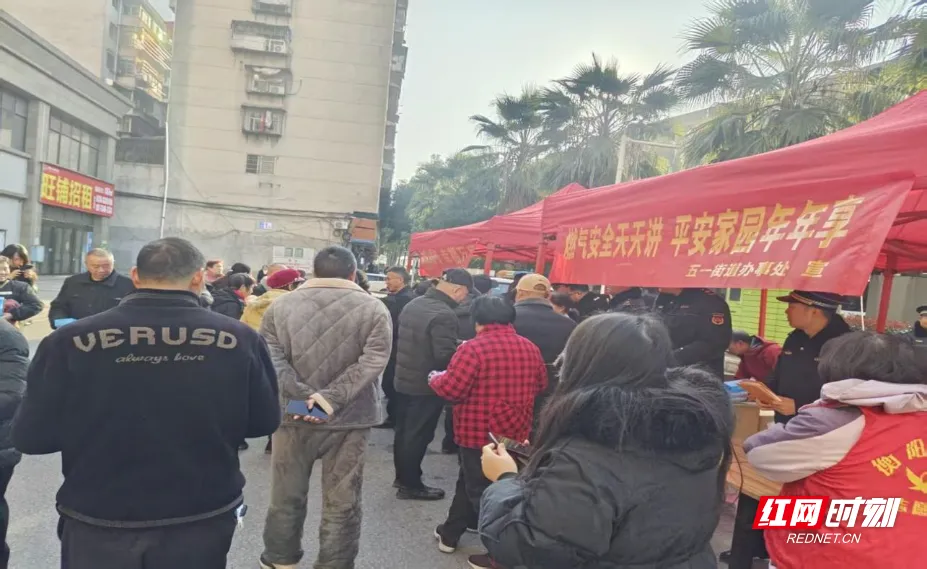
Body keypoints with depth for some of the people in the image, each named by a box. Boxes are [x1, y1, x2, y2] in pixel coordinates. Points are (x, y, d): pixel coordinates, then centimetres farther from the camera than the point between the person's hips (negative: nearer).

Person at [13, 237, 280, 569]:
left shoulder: (69, 340, -14)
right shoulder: (241, 340, -13)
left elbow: (31, 437, -7)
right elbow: (264, 422, -2)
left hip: (98, 524, 0)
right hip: (202, 521, 1)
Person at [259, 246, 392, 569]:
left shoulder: (281, 306, 1)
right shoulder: (374, 309, -5)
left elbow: (270, 357, -7)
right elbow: (372, 362, -14)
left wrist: (302, 394, -14)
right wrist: (332, 397, -17)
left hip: (294, 416, 2)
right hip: (349, 419, -2)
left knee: (286, 496, 18)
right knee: (342, 503, 10)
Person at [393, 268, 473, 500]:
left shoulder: (413, 305, 5)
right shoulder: (444, 314, -25)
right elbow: (446, 356, -28)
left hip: (404, 379, 9)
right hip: (426, 385, -9)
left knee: (404, 430, 18)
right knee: (418, 435, 4)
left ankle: (401, 476, 32)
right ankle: (410, 485, 16)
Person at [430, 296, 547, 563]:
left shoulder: (474, 348, -18)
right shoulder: (530, 348, 2)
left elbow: (450, 389, -21)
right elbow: (541, 385, 13)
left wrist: (435, 379, 0)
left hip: (478, 433, -7)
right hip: (516, 432, 7)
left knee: (482, 491, 9)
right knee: (469, 482, 22)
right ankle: (450, 533, 35)